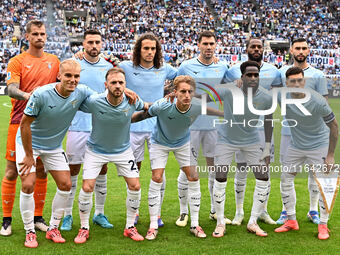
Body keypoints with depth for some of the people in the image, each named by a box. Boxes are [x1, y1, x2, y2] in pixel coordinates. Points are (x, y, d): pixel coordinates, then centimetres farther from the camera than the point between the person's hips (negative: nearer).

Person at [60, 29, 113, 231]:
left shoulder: (108, 67, 7)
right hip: (78, 125, -2)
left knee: (102, 169, 7)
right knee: (73, 169, 1)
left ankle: (99, 213, 20)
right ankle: (68, 214, 13)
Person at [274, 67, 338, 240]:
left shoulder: (318, 101, -27)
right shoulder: (281, 96, -18)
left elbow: (333, 126, -15)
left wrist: (330, 155, -14)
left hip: (319, 146, -4)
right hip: (296, 146, 4)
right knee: (285, 179, 6)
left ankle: (323, 225, 8)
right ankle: (291, 221, 20)